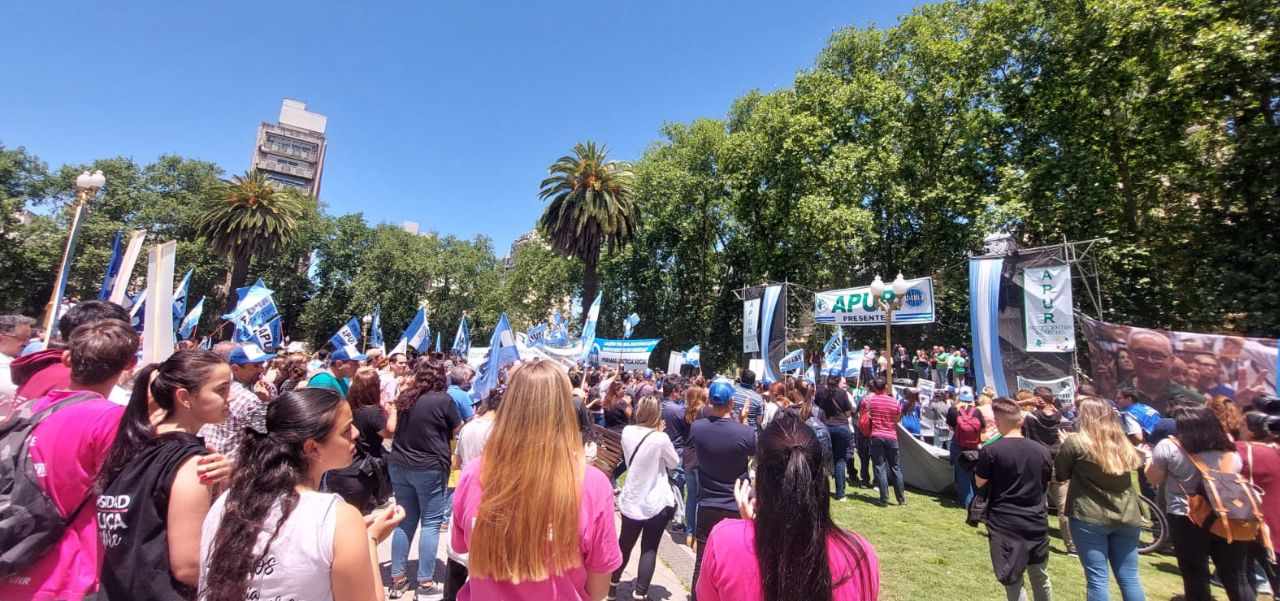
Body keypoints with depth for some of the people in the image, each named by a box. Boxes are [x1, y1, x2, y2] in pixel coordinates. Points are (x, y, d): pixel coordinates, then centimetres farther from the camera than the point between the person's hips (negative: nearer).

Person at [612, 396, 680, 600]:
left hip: (631, 500, 5)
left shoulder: (627, 432, -6)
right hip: (656, 503, -4)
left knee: (625, 543, 21)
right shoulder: (660, 438, -19)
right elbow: (674, 463, -3)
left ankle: (612, 583, 36)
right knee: (649, 548, 10)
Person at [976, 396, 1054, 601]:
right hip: (1037, 523, 5)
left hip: (1005, 525, -5)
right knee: (1041, 578, 23)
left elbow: (980, 483, -4)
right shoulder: (1041, 450, -1)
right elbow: (1045, 484, 12)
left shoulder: (990, 450, -16)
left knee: (1013, 581, 6)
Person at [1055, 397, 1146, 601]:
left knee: (1097, 579, 1)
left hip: (1089, 517, -5)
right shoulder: (1123, 443, 7)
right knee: (1129, 578, 13)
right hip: (1127, 517, 6)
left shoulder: (1076, 441, -11)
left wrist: (1067, 446, 15)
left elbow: (1060, 474, -1)